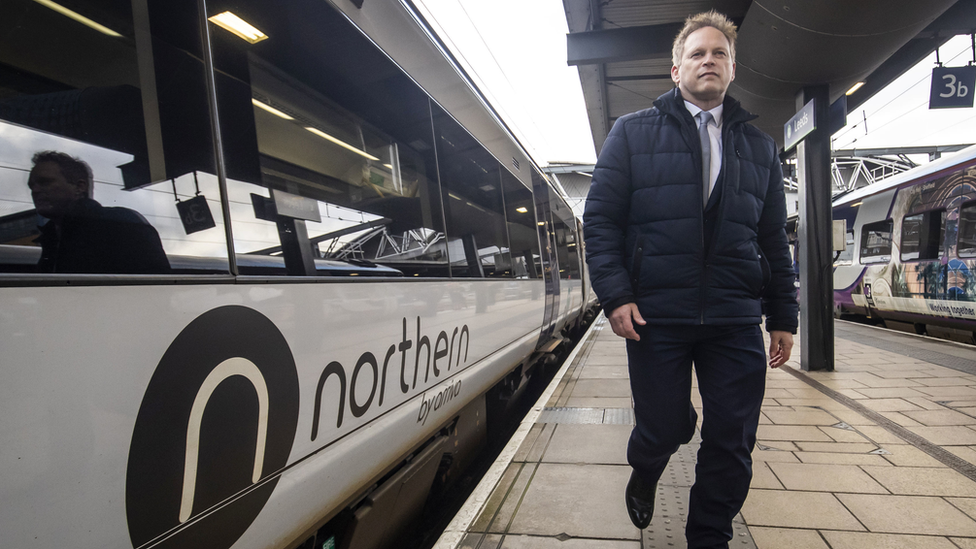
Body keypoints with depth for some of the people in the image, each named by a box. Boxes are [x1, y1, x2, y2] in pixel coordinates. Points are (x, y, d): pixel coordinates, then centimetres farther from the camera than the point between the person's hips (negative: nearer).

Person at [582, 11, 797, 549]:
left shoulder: (759, 146, 16)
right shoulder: (633, 132, 5)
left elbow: (774, 238, 15)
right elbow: (600, 218, -1)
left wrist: (783, 317, 11)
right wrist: (615, 294, -11)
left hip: (737, 322, 3)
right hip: (655, 316, -3)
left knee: (731, 445, 7)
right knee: (664, 429, 8)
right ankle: (643, 476, 44)